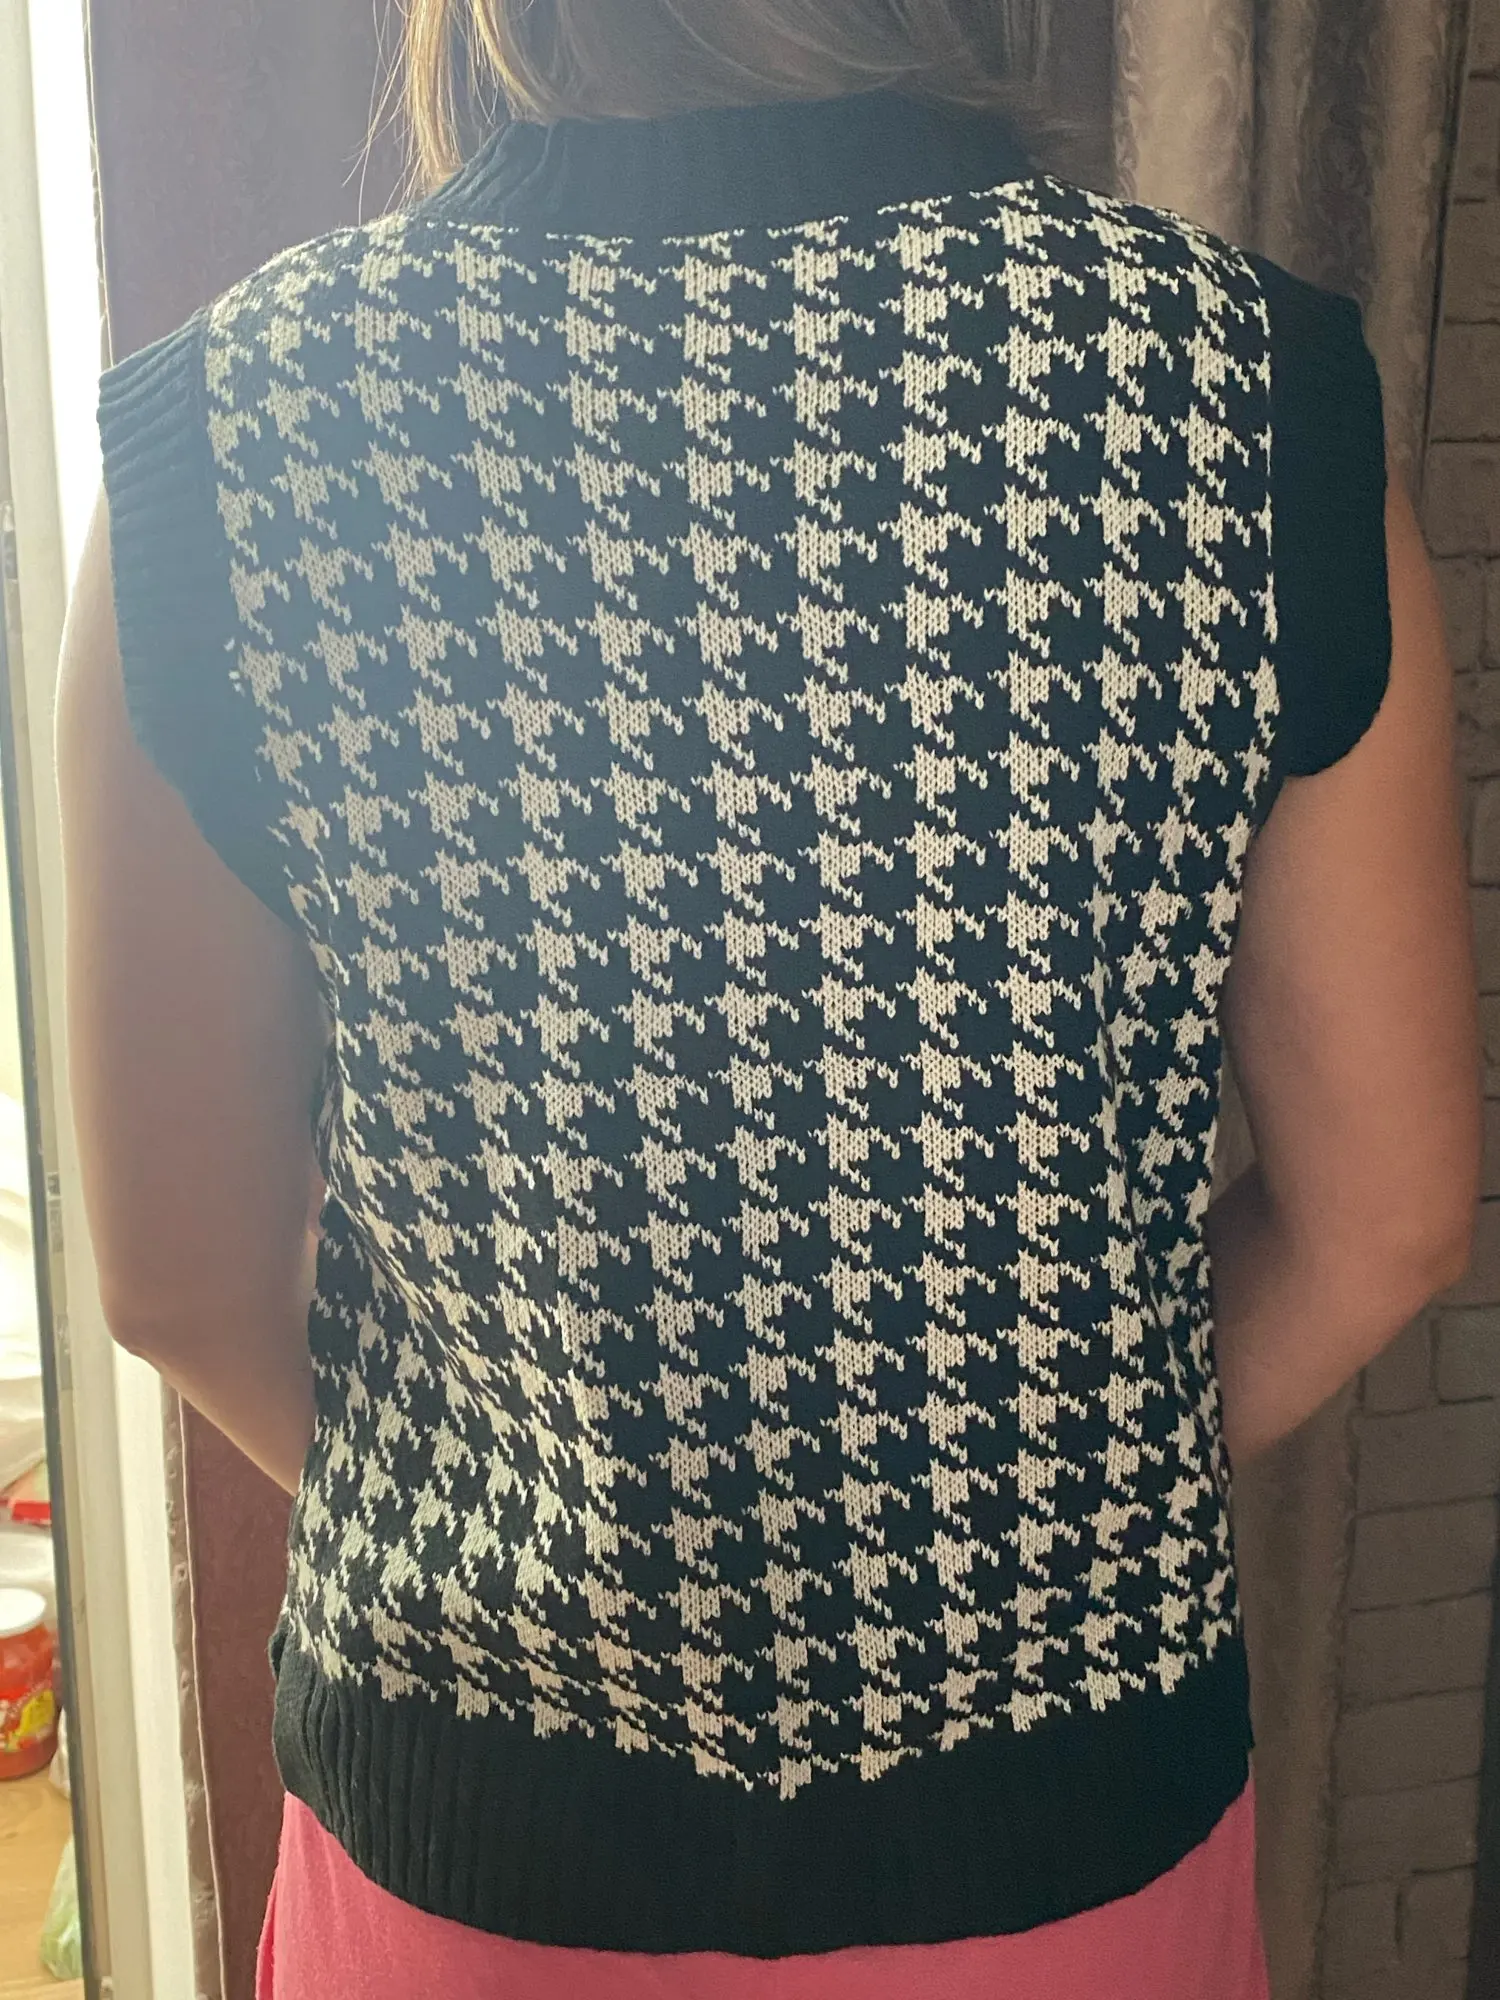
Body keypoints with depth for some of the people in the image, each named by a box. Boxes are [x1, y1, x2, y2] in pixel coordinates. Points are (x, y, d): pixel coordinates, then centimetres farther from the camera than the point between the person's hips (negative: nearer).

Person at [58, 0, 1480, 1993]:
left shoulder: (229, 426, -17)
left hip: (469, 1840, 0)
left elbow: (180, 1279, -9)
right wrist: (1060, 1514, 8)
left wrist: (502, 1542, 9)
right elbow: (1385, 1220, -8)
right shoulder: (1244, 382, -16)